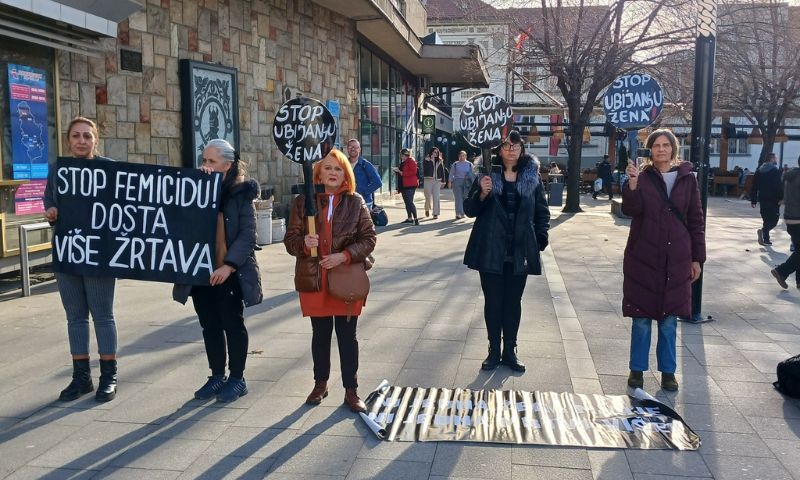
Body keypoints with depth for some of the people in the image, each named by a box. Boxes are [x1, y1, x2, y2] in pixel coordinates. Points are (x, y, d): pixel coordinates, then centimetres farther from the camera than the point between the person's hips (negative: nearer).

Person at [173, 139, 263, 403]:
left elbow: (248, 234, -11)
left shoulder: (240, 193, -6)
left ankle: (237, 379, 18)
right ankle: (217, 376, 26)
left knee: (233, 325, 6)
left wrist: (229, 265, -19)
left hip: (230, 272, -5)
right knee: (210, 326, 13)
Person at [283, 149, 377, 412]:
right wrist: (304, 243, -21)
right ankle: (320, 384, 32)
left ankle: (351, 390, 18)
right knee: (320, 335, 15)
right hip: (314, 279, 1)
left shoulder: (355, 202, -1)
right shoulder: (303, 201, 0)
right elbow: (290, 239, 1)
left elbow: (369, 238, -2)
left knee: (347, 336, 7)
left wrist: (344, 255, -17)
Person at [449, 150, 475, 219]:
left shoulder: (469, 164, 12)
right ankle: (458, 213, -14)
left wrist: (473, 182, 6)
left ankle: (462, 213, 7)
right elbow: (451, 174, 8)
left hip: (466, 183, 1)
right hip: (457, 182, -1)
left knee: (465, 198, -1)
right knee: (458, 198, -9)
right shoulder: (455, 164, 9)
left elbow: (472, 174, 13)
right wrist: (450, 181, -2)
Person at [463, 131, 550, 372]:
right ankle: (494, 350, 19)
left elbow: (542, 212, 8)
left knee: (513, 301, 9)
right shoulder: (488, 174, -2)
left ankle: (510, 351, 21)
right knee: (493, 301, 6)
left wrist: (540, 239, -1)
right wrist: (482, 193, -19)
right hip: (491, 251, -1)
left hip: (520, 251, 1)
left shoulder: (532, 176, 2)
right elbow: (469, 209, -1)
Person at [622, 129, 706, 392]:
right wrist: (632, 183, -28)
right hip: (643, 257, -1)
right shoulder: (642, 177, 1)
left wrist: (697, 258, 5)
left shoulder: (687, 178, 5)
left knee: (669, 319, 8)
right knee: (642, 318, 5)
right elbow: (630, 210, -13)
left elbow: (696, 220, 7)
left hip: (676, 260, 1)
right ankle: (637, 370, 17)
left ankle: (668, 371, 21)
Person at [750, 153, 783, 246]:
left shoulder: (759, 171, 11)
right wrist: (781, 198, -13)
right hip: (773, 200, -6)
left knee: (766, 219, 15)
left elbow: (754, 187, 11)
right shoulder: (776, 170, -8)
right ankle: (762, 231, -27)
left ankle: (766, 239, 14)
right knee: (774, 220, -3)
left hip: (763, 199, 6)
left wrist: (753, 200, 14)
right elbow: (779, 186, -16)